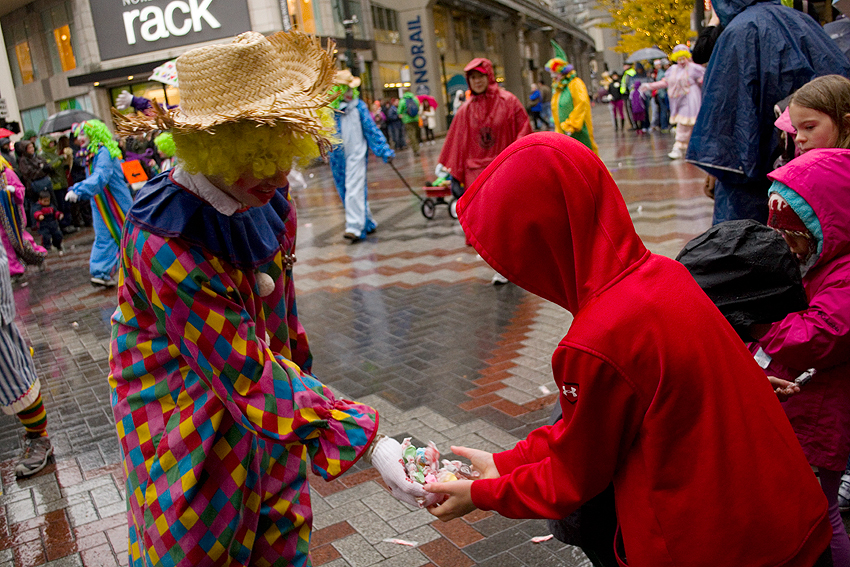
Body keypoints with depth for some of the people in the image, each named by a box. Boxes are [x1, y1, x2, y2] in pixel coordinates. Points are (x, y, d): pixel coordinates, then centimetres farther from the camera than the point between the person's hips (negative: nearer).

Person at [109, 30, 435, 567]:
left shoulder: (267, 196, -9)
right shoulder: (165, 244, -32)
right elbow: (248, 380, -33)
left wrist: (298, 369, 18)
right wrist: (365, 439, -35)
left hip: (265, 395, 6)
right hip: (187, 423, -6)